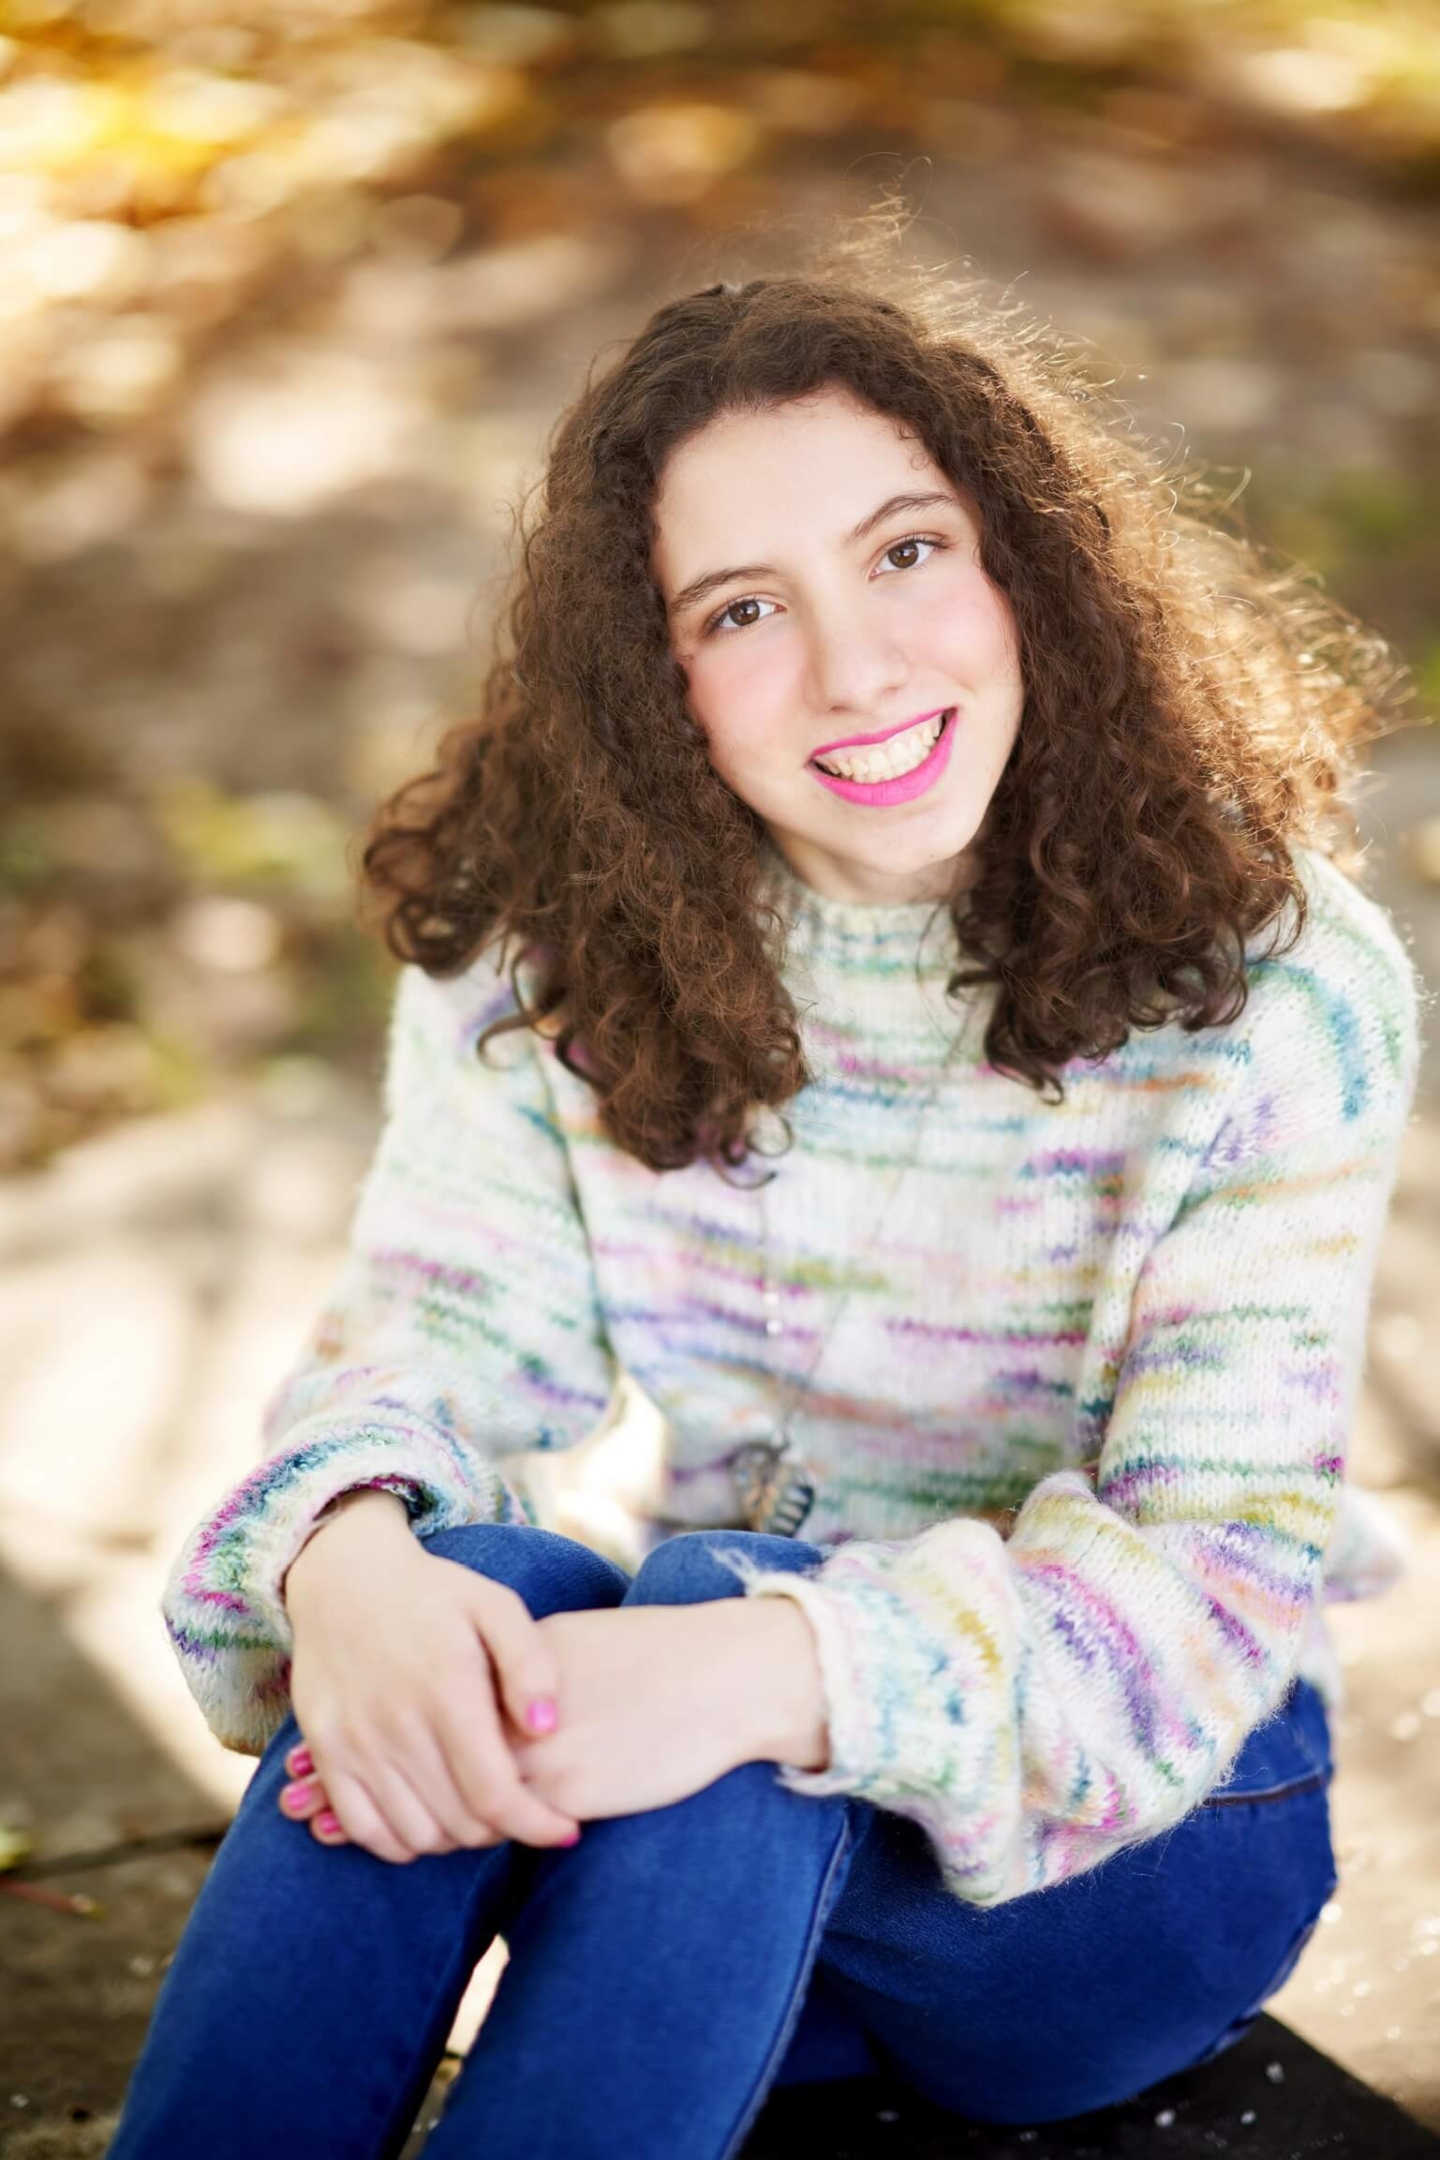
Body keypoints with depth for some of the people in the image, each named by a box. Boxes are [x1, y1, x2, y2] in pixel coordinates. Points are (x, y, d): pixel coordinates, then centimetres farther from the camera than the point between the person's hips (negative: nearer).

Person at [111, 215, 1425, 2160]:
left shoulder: (1278, 982, -16)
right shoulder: (547, 941, -5)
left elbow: (1222, 1557, -22)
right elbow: (429, 1326, -11)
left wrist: (782, 1666, -40)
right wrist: (350, 1555, -36)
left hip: (1133, 1841, -2)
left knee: (719, 1592, -33)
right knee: (464, 1585, -31)